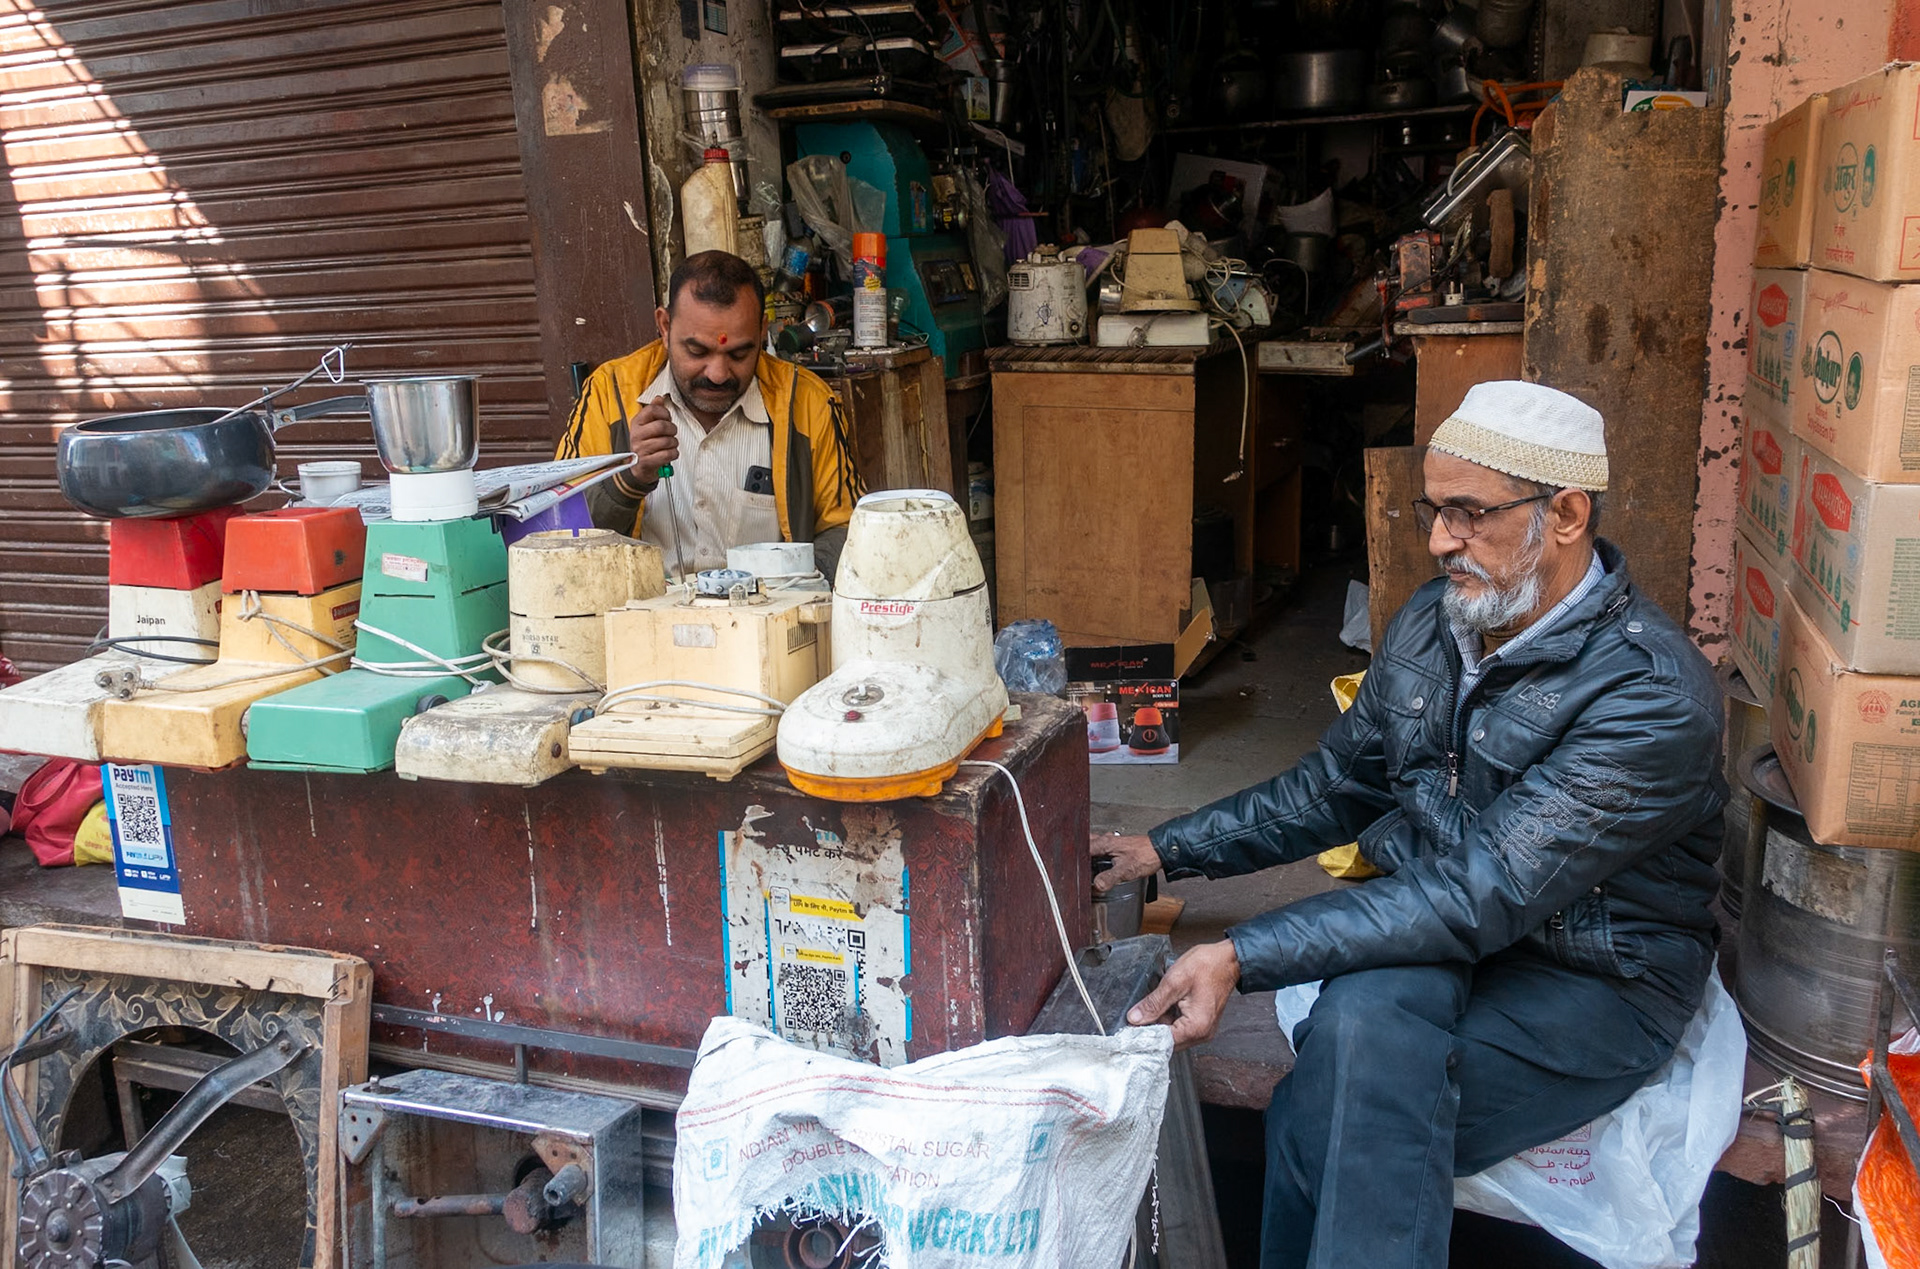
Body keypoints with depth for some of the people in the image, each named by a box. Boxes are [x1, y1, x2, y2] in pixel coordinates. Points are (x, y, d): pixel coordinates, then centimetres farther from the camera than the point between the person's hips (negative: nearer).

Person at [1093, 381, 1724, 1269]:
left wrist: (1242, 957, -34)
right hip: (1432, 933, 5)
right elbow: (1331, 788, 14)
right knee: (1363, 1021, -30)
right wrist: (1167, 851, 8)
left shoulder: (1652, 696, -22)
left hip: (1594, 985, -5)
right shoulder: (1429, 623, 2)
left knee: (1330, 1118, -29)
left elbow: (1483, 895, -29)